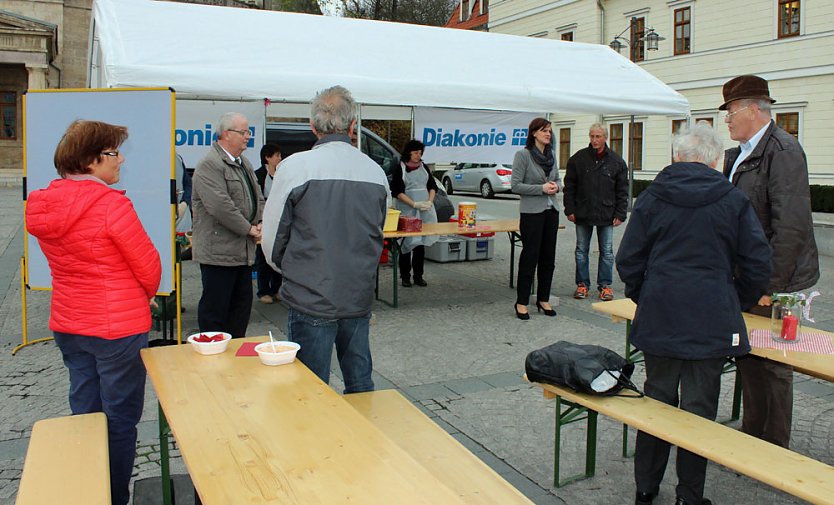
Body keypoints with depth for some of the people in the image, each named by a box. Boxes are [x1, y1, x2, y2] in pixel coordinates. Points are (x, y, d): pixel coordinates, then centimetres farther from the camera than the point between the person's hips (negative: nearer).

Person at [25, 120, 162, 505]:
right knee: (119, 419, 7)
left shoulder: (42, 205, 1)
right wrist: (146, 294, 8)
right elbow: (149, 266, -13)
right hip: (118, 327, -7)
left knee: (84, 414, 19)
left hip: (67, 325, 7)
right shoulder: (112, 204, -21)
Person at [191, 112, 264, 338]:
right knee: (215, 309, 0)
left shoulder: (245, 164, 17)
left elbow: (258, 198, 22)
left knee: (242, 305, 15)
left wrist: (261, 224, 3)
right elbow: (220, 206, -22)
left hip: (243, 251, 9)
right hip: (218, 250, -9)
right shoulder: (209, 165, -13)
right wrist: (249, 229, -14)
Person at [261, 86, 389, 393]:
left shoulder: (296, 166, -11)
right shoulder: (375, 172, 2)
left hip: (312, 301, -4)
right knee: (361, 386, 17)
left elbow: (272, 238, -3)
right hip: (360, 298, 4)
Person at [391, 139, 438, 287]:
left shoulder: (424, 167, 14)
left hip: (425, 211, 4)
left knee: (421, 242, 4)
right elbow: (397, 192, -6)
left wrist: (430, 202, -3)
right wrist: (414, 204, -15)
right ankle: (405, 276, 4)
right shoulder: (399, 169, 0)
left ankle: (418, 276, 11)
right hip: (407, 211, -4)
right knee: (407, 242, -5)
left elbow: (433, 186, 16)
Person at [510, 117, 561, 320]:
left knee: (548, 257, 11)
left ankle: (543, 299, 23)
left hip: (551, 210, 7)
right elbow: (516, 185, -13)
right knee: (530, 257, -3)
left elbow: (558, 179, 22)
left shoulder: (551, 155, 11)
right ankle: (521, 303, 7)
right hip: (532, 212, -7)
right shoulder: (523, 155, -9)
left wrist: (556, 186, -1)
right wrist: (541, 188, -18)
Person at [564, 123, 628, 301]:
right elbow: (569, 186, 3)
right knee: (581, 251, 8)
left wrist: (620, 214, -3)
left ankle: (605, 285, 16)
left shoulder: (616, 161, 1)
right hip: (582, 213, 0)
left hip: (606, 215, 0)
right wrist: (570, 209, -3)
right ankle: (582, 284, 18)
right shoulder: (578, 158, 1)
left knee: (607, 252, 6)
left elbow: (622, 191, 3)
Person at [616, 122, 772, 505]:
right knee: (700, 407, 8)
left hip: (659, 317, 1)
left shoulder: (652, 198, 0)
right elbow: (758, 263, 0)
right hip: (712, 322, -1)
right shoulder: (734, 201, -1)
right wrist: (737, 302, 15)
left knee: (657, 400, 13)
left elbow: (628, 260, 0)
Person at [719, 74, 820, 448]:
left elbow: (792, 226, -23)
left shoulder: (782, 150, -16)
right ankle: (751, 435, 33)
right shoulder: (738, 154, 12)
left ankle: (774, 450, 19)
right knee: (747, 358, 17)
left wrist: (769, 284, -22)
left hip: (775, 282, -9)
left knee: (771, 366, 3)